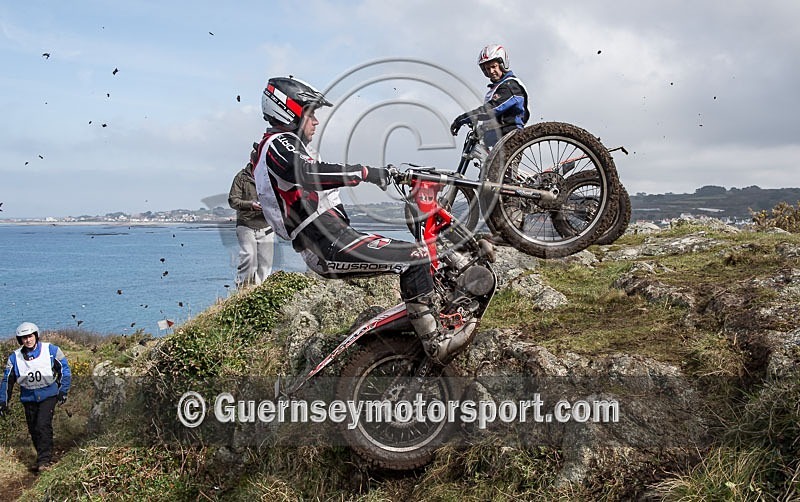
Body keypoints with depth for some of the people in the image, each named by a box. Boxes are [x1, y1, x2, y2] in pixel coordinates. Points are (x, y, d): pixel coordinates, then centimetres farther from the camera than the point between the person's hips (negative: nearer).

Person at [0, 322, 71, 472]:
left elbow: (65, 370, 3)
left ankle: (44, 460, -13)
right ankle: (44, 458, 21)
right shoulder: (15, 358, -1)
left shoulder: (51, 350, -6)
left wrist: (63, 391, -2)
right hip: (28, 398, 3)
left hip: (48, 395, -3)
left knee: (43, 425, -17)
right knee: (33, 430, 5)